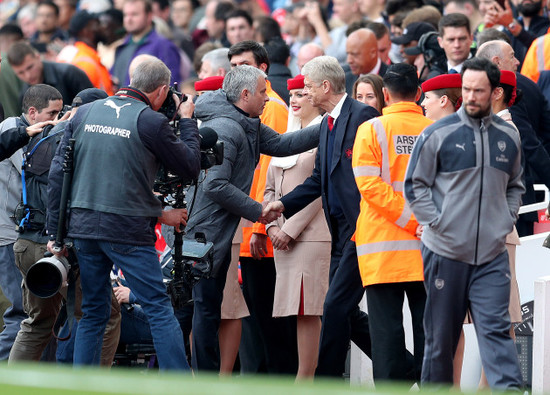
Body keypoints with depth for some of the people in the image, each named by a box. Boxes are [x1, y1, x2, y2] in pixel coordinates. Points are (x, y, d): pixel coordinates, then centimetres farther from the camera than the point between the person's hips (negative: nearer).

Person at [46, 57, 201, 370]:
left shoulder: (85, 113, 9)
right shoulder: (151, 121, -7)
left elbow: (58, 171, 8)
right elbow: (190, 168, 1)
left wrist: (55, 230, 12)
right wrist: (187, 121, 14)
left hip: (84, 225, 5)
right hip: (128, 230, -5)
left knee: (94, 314, 14)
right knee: (160, 311, -2)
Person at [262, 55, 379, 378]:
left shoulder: (362, 116, -11)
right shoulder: (328, 123, 18)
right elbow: (320, 180, 24)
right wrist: (283, 204, 13)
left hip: (360, 228, -10)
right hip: (342, 230, 10)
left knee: (337, 306, -9)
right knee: (344, 311, 9)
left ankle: (326, 380, -2)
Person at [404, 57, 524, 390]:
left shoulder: (508, 137, 8)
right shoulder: (438, 134, -2)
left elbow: (515, 185, 22)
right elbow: (415, 184, 1)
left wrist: (507, 220, 7)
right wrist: (437, 223, -7)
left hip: (492, 253, 1)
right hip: (445, 251, -1)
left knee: (496, 328, -10)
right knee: (441, 334, 7)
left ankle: (509, 390, -19)